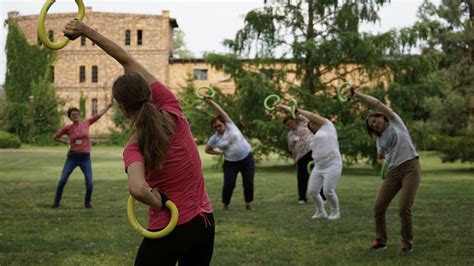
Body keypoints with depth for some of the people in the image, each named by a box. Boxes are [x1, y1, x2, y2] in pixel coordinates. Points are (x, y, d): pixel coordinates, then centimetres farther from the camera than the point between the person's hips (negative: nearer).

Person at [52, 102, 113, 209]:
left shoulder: (86, 123, 3)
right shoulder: (68, 128, 0)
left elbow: (100, 114, 8)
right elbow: (55, 137, 11)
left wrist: (110, 104, 8)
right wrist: (66, 142, -1)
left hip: (85, 157, 0)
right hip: (72, 157, 0)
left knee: (89, 183, -6)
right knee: (62, 180, -4)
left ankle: (87, 202, 18)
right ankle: (56, 202, 12)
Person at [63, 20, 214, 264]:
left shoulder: (135, 148, -17)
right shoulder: (173, 112, -6)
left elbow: (137, 189, -39)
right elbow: (129, 63, -1)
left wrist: (158, 202, -17)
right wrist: (87, 31, 1)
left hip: (170, 230, -5)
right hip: (204, 222, 5)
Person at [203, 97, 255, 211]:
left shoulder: (230, 125, -6)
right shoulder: (214, 139, -4)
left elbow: (220, 111, -12)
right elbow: (207, 150, 10)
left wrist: (210, 101, -19)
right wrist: (220, 152, 1)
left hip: (247, 158, 0)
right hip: (231, 163, 0)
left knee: (248, 183, 0)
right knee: (228, 184, -7)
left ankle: (248, 204, 14)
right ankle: (225, 205, 10)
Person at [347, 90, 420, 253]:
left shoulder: (394, 122, 6)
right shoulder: (380, 140, 19)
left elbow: (377, 103, -3)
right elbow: (381, 158, 31)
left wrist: (358, 95, 1)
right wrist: (384, 161, 8)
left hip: (411, 167, -6)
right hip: (393, 172, 6)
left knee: (404, 208, -13)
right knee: (378, 207, -4)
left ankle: (407, 241, 7)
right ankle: (380, 240, 14)